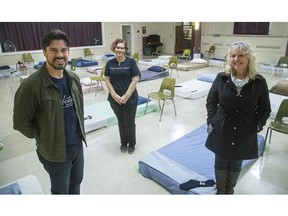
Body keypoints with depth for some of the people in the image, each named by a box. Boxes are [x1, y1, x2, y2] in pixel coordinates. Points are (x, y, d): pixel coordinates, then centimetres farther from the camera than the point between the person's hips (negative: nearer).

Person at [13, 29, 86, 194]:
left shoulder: (74, 78, -2)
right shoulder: (31, 85, -23)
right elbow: (21, 123, -14)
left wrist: (78, 132, 10)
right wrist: (44, 138, -4)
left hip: (78, 145, 5)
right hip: (55, 152, -5)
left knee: (76, 183, 25)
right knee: (61, 191, 18)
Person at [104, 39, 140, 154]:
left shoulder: (131, 62, -6)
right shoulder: (110, 63, 3)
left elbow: (135, 80, -10)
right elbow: (107, 81, 1)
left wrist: (126, 96, -15)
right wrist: (115, 96, -10)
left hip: (130, 99, -2)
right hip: (115, 99, 3)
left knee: (130, 123, 8)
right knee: (121, 122, 16)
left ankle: (132, 144, 30)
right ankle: (123, 143, 36)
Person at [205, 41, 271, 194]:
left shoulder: (259, 82, -9)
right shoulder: (222, 78, -8)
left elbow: (265, 109, 2)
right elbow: (211, 101, 3)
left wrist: (257, 126, -9)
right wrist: (211, 121, -4)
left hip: (245, 134, 0)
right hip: (221, 131, 0)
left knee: (236, 165, 19)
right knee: (220, 163, 17)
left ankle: (230, 191, 45)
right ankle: (220, 191, 42)